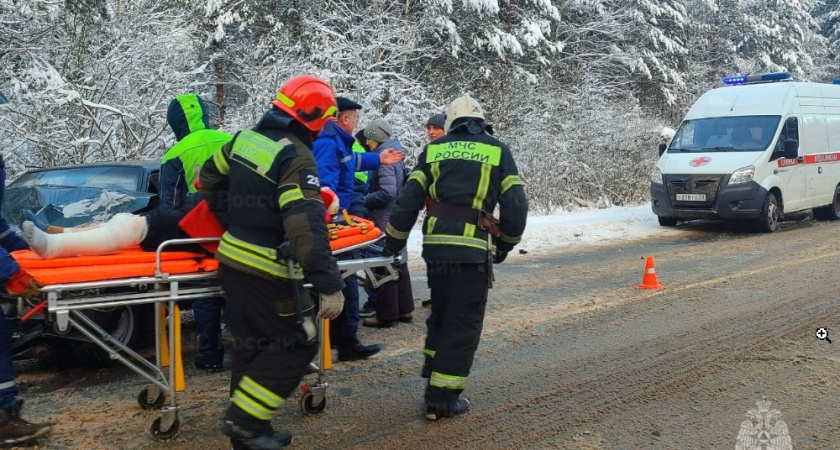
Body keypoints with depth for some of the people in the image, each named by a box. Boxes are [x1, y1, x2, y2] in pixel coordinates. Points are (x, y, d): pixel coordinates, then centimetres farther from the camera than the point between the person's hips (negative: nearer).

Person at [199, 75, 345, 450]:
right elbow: (306, 229, -28)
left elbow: (209, 179, 19)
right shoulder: (296, 158, -20)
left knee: (252, 344, 17)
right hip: (265, 271, -9)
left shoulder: (245, 138, 5)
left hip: (232, 259, 9)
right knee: (297, 343, 4)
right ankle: (244, 419, 5)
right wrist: (329, 286, -27)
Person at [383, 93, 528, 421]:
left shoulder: (433, 150, 13)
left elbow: (408, 200, 8)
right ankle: (443, 400, 8)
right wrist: (505, 244, 17)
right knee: (463, 325, 6)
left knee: (440, 317, 21)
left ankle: (434, 381, 29)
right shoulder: (497, 151, 8)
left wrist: (393, 242, 16)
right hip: (472, 250, -3)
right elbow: (515, 207, 3)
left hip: (435, 246, 3)